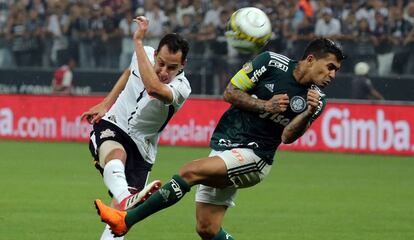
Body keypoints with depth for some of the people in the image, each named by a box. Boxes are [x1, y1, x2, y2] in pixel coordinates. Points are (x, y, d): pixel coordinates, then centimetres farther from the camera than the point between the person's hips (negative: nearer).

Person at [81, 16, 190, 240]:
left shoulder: (181, 88, -21)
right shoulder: (144, 54, -6)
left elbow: (154, 88, -45)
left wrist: (138, 42, -42)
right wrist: (105, 104, 17)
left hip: (140, 149, 0)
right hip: (111, 125, 0)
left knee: (120, 211, -11)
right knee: (116, 154, -37)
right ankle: (127, 198, -66)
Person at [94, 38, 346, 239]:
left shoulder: (317, 100, -1)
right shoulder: (272, 62, -2)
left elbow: (287, 136, -6)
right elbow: (231, 92, 1)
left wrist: (308, 112, -23)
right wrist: (264, 106, -13)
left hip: (254, 157, -3)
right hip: (224, 147, 3)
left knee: (191, 171, -25)